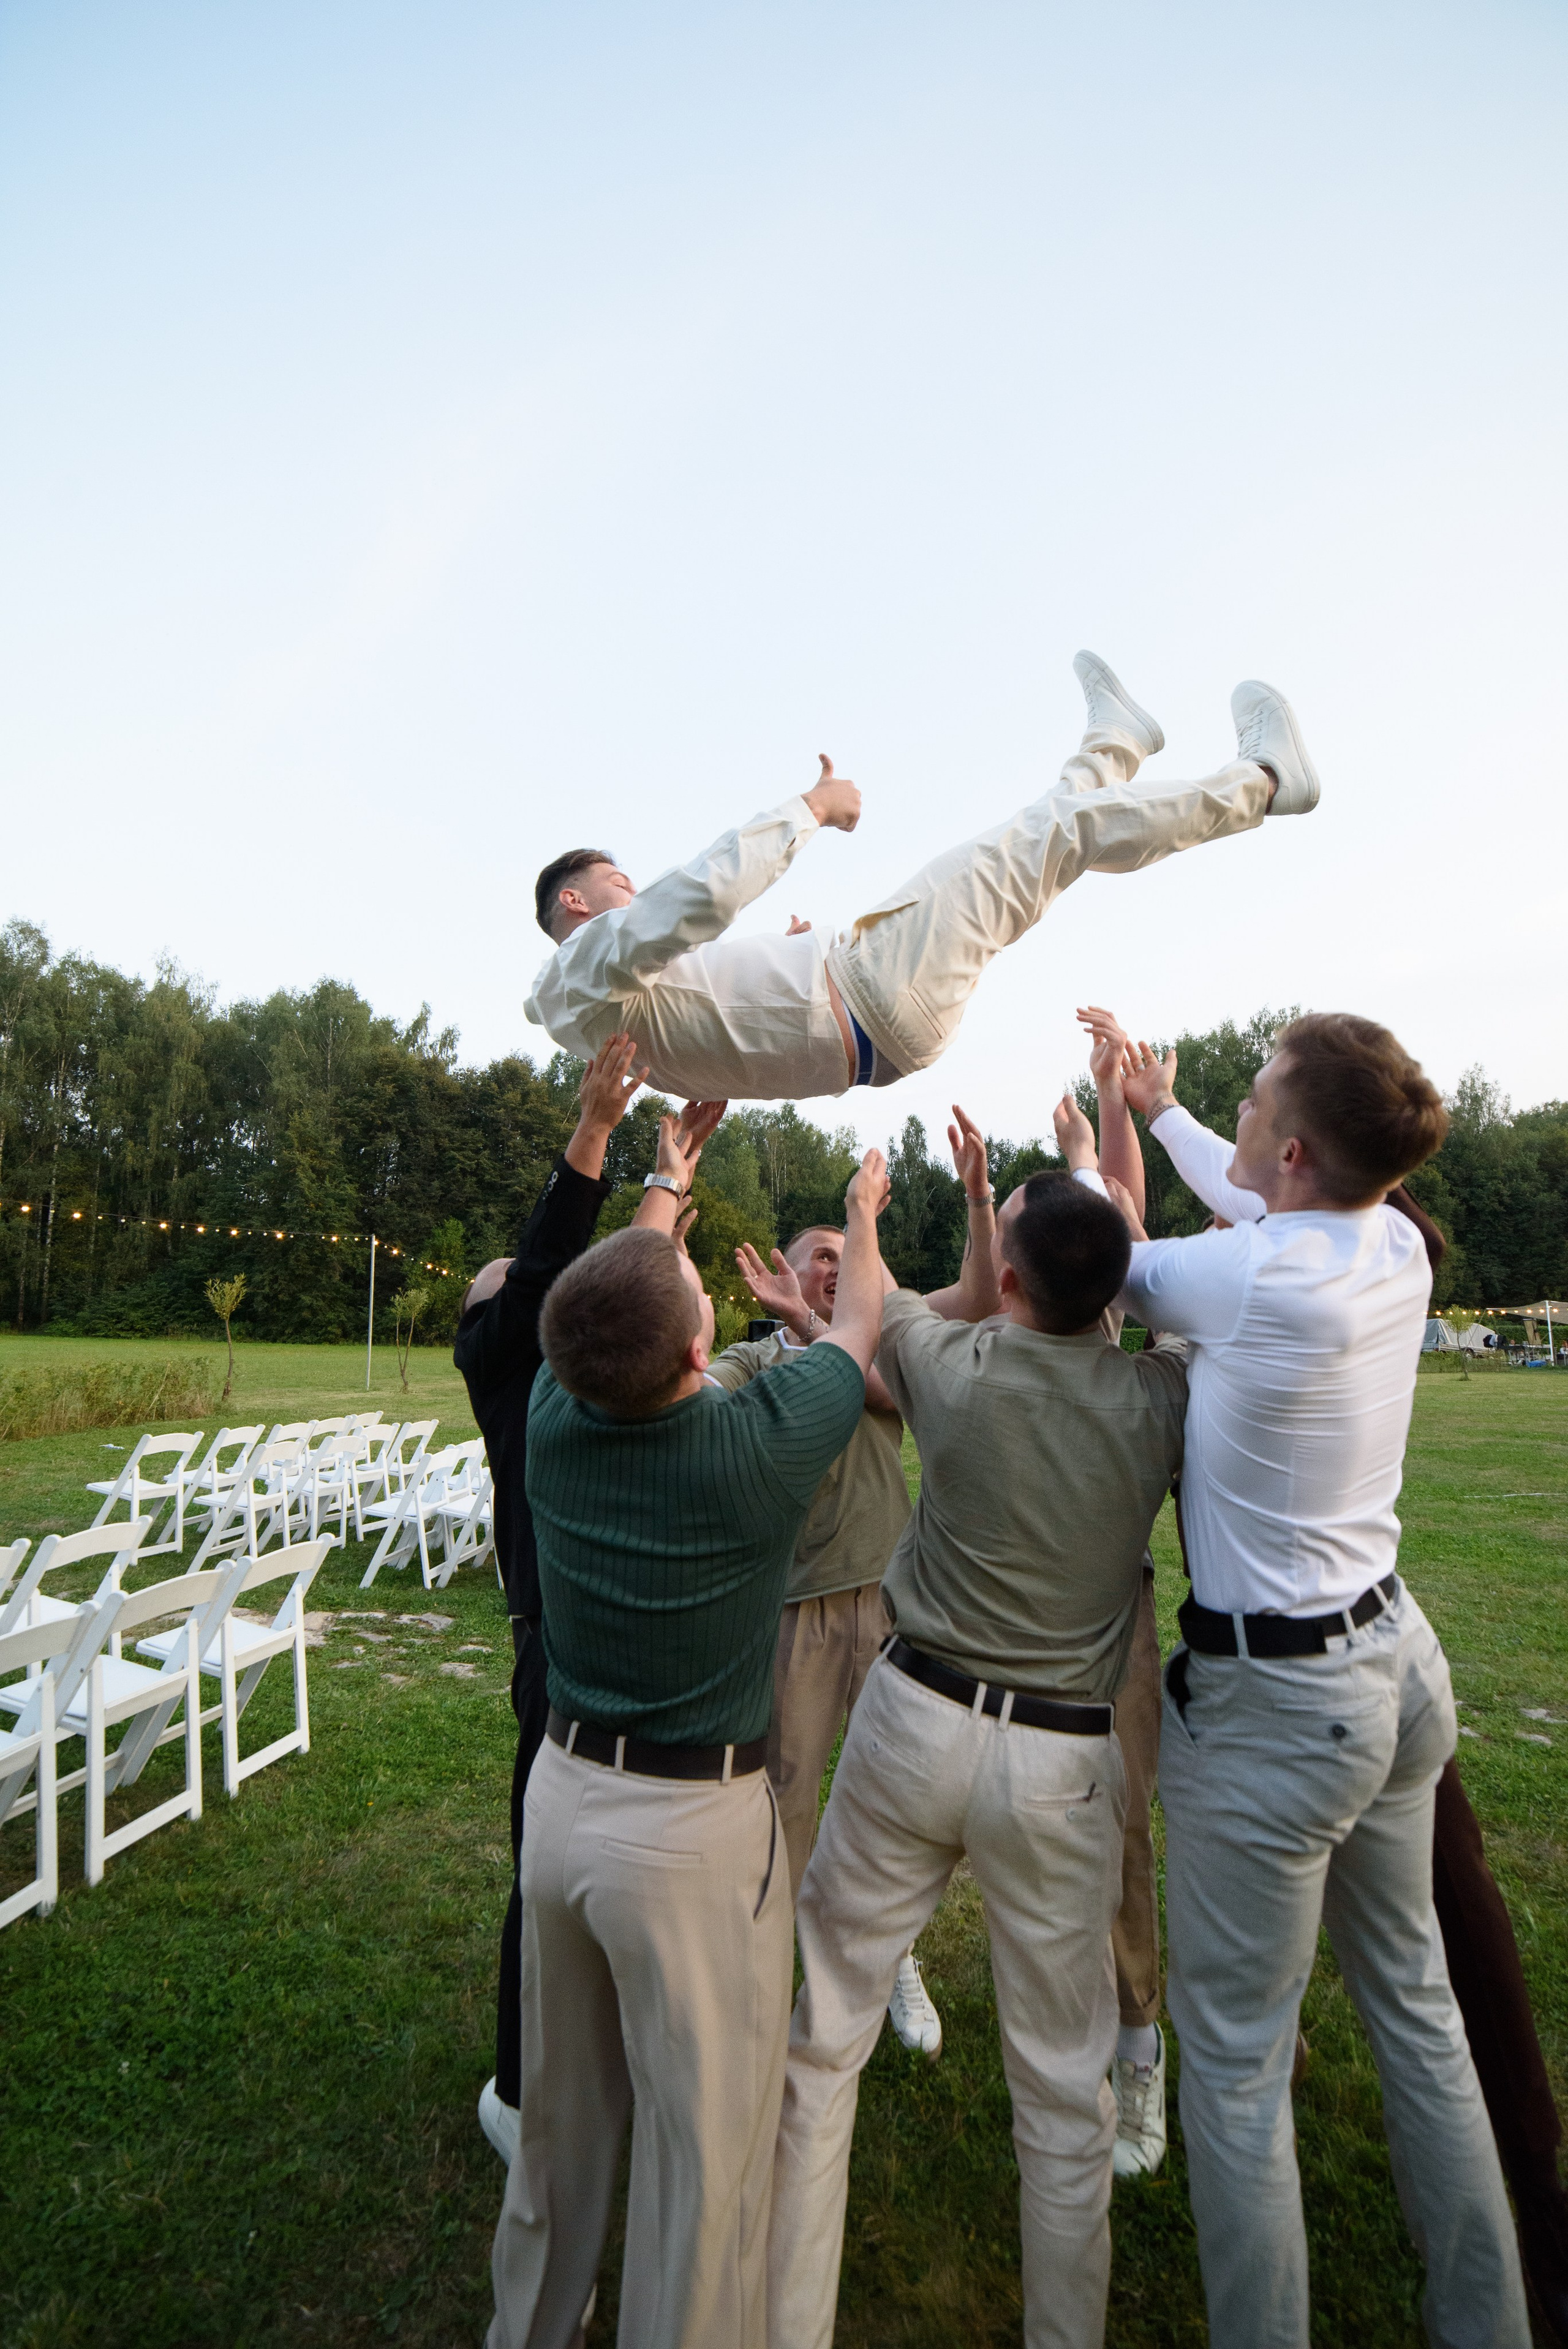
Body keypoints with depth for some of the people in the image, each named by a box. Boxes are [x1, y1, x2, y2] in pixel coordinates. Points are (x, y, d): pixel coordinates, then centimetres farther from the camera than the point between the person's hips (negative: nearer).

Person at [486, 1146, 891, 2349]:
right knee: (706, 2142, 14)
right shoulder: (761, 1444, -24)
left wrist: (664, 1189, 25)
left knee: (561, 2109, 26)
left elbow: (610, 1314, 10)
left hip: (561, 1793, 6)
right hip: (696, 1825, -5)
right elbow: (860, 1329, -4)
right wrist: (865, 1212, 16)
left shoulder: (553, 1420, -13)